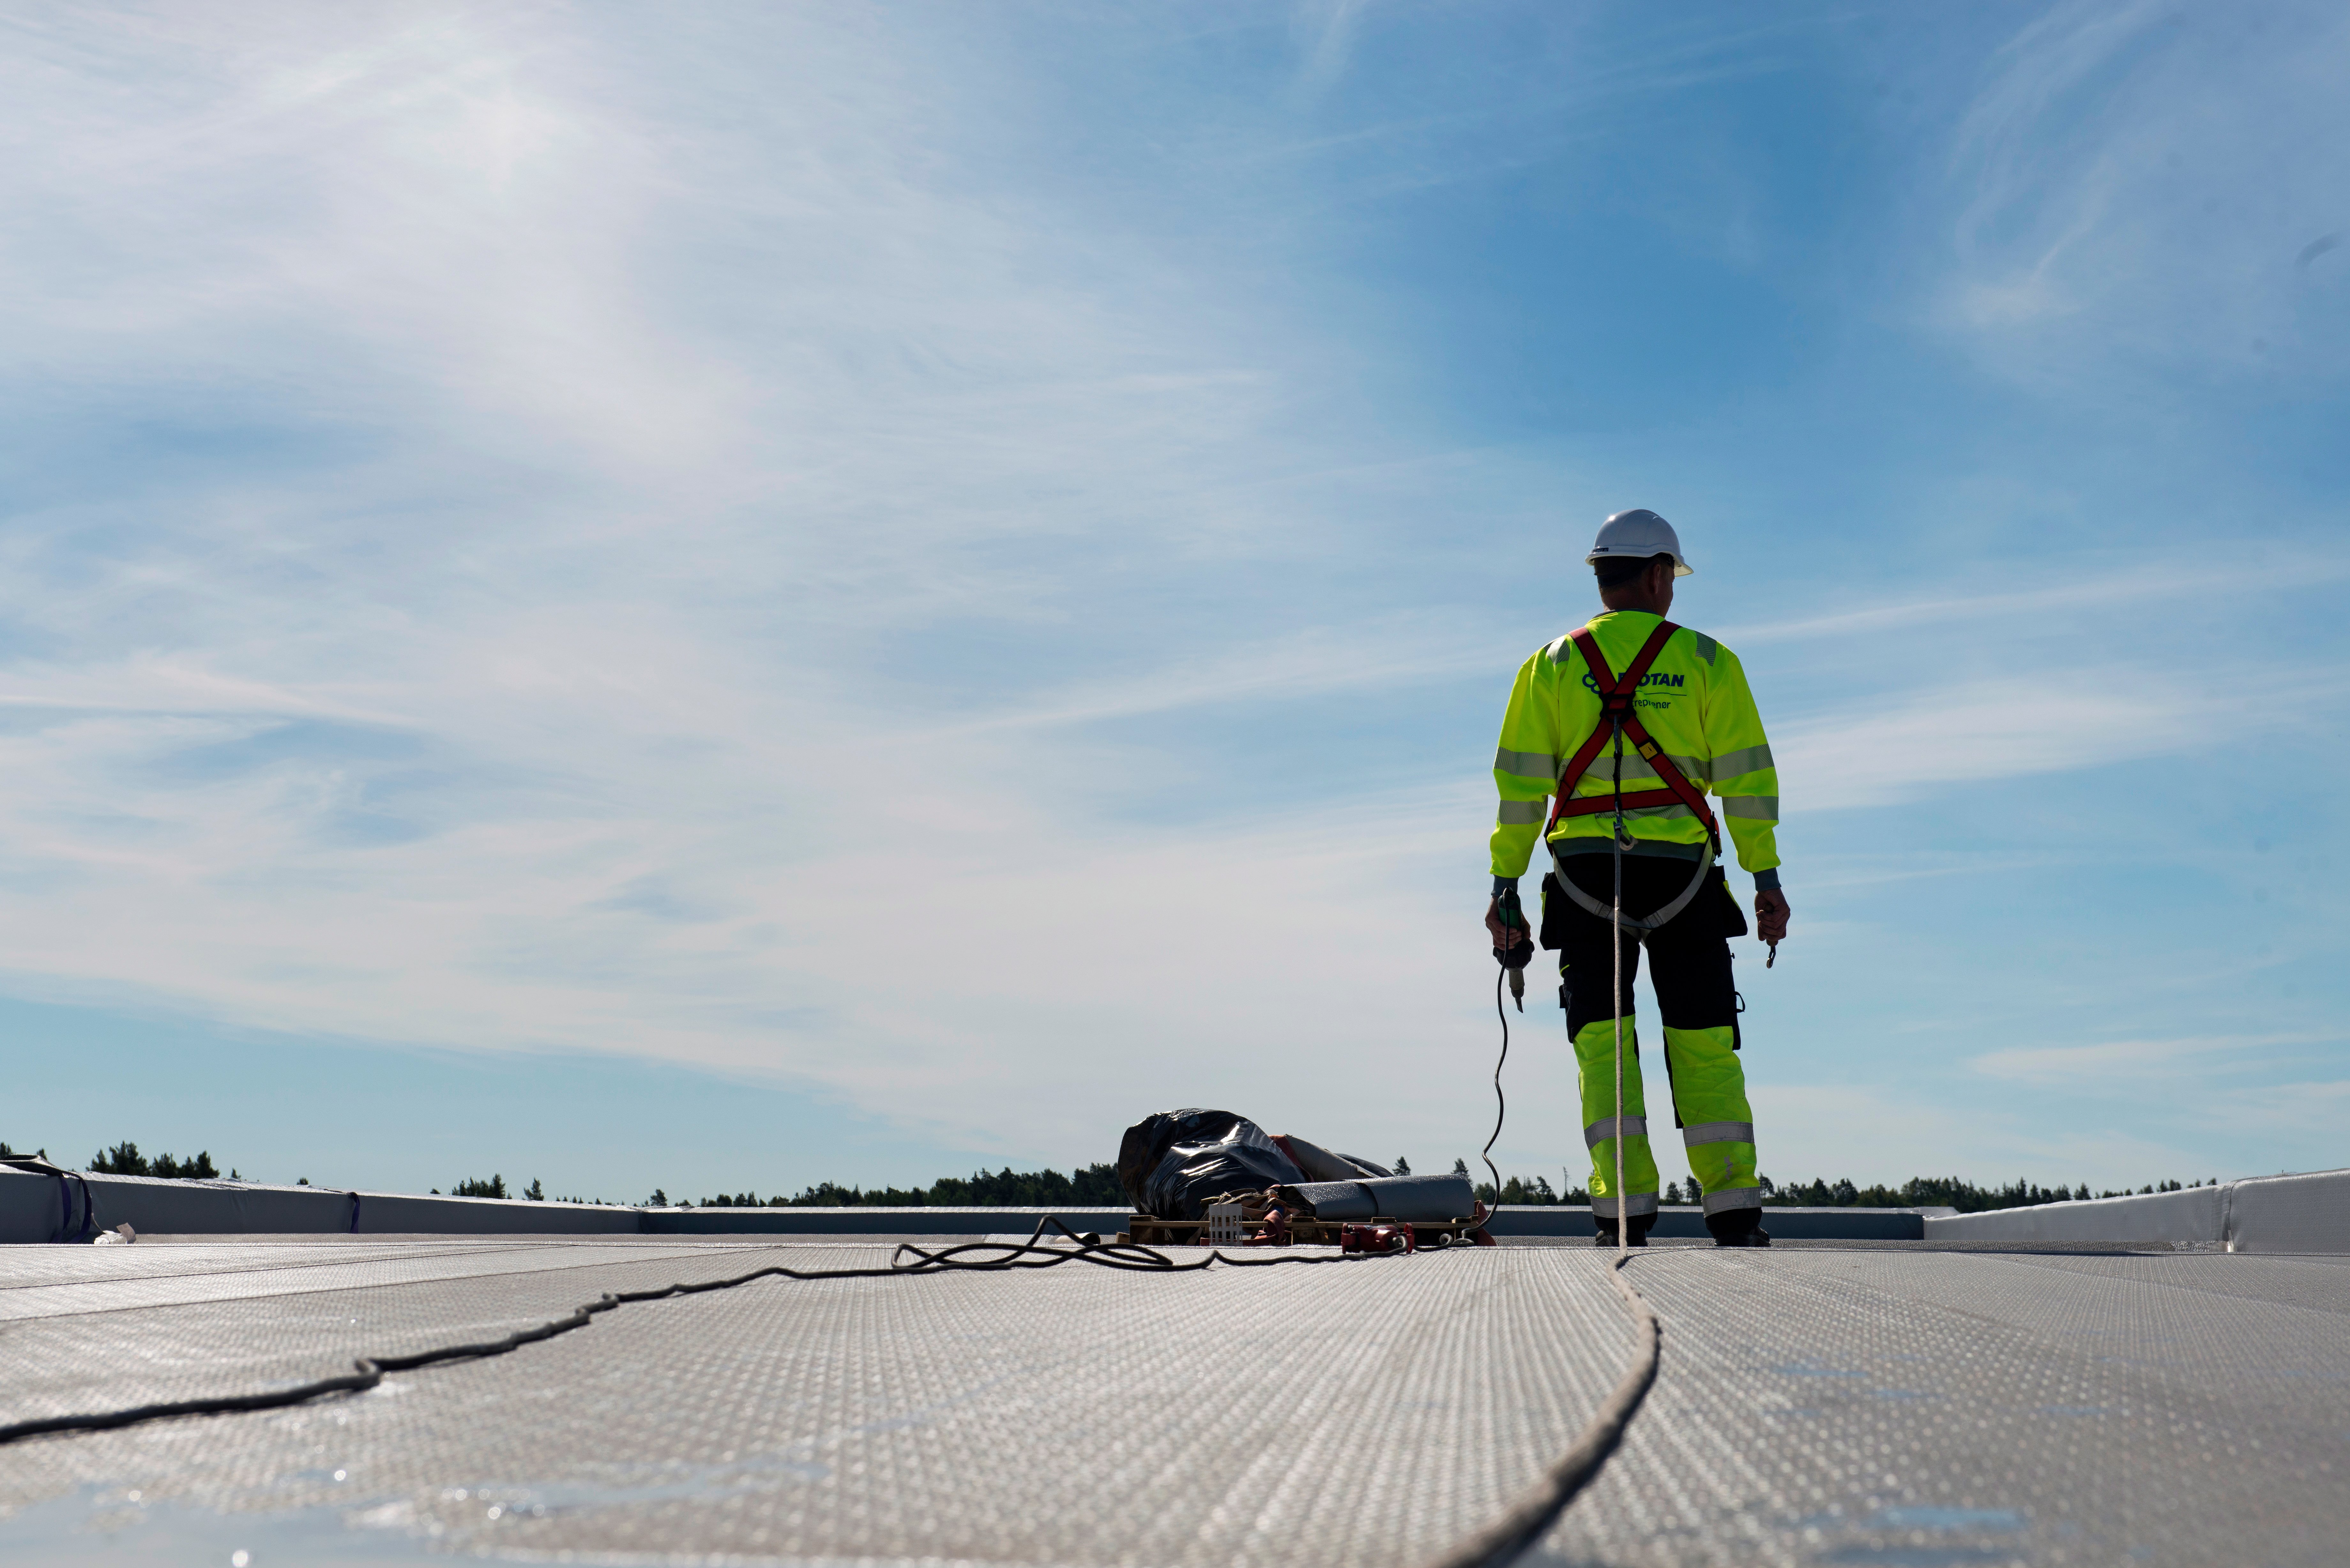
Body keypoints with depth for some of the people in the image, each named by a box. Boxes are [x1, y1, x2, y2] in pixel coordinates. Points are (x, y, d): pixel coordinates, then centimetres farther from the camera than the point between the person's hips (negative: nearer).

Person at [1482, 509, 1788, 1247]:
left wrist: (1505, 884, 3)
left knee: (1603, 1042, 3)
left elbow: (1520, 782, 2)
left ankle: (1624, 1213, -4)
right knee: (1703, 1043, 7)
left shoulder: (1552, 664, 7)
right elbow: (1746, 774, 1)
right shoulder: (1706, 661, 6)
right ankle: (1734, 1212, 4)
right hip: (1681, 874, 0)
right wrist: (1766, 877, 4)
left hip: (1585, 874, 1)